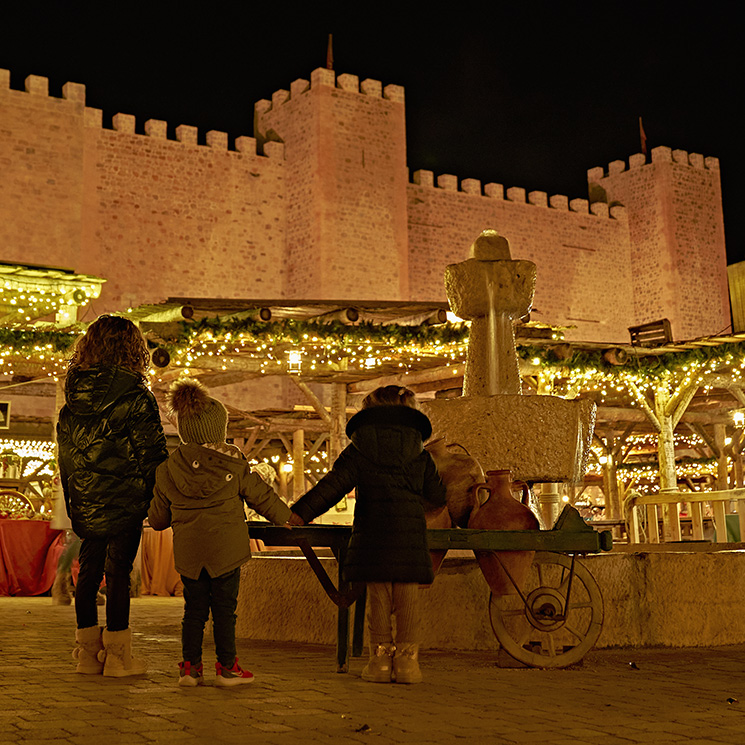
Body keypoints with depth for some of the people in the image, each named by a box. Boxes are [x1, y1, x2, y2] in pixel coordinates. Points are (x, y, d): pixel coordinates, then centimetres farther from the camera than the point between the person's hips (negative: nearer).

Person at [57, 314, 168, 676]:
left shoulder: (73, 394, 5)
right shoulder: (135, 396, -12)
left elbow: (65, 451, 11)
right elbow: (152, 452, -11)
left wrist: (71, 498, 18)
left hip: (85, 501, 5)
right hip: (125, 498, -5)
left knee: (88, 569, 11)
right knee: (118, 572, -1)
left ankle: (88, 653, 19)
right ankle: (117, 657, 5)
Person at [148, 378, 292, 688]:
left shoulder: (168, 469, 2)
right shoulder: (234, 464, -6)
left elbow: (157, 517, 10)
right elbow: (262, 497, 4)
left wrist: (156, 521, 35)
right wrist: (286, 517, 21)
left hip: (188, 551, 3)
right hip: (226, 547, -3)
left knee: (194, 609, 11)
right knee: (224, 609, 5)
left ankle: (190, 666, 12)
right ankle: (227, 668, 11)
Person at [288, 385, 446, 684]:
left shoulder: (358, 451, 6)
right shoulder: (420, 454, 13)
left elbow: (333, 485, 0)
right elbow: (436, 496, 16)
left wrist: (301, 512, 3)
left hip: (372, 533, -1)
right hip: (411, 532, 1)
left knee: (378, 596, 5)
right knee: (408, 598, 4)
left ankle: (381, 658, 6)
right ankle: (406, 658, 4)